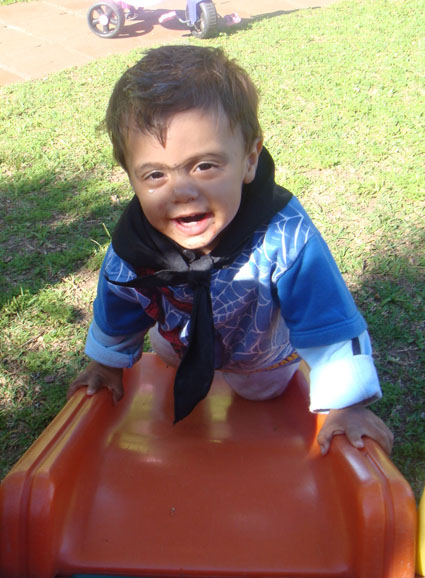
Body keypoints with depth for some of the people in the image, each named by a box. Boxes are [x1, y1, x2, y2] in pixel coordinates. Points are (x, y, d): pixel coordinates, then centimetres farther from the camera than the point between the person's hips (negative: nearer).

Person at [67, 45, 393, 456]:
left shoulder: (285, 237, -46)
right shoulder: (130, 251, -34)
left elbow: (328, 323, -34)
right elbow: (117, 313, -10)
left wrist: (346, 405, -30)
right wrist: (107, 362, 8)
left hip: (263, 355, -1)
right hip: (182, 345, 2)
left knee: (263, 391, 30)